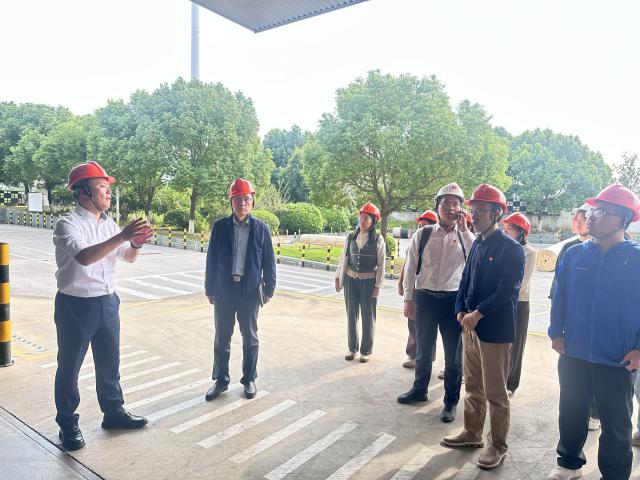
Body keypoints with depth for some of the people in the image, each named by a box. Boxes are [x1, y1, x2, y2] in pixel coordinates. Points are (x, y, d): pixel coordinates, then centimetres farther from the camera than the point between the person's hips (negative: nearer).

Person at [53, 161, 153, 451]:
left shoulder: (108, 224, 6)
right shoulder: (68, 223, -15)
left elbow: (128, 257, 10)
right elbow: (84, 256, -32)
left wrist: (136, 244, -12)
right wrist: (122, 236, -37)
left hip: (107, 302, 6)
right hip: (76, 305, -6)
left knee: (109, 362, 17)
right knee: (69, 367, 9)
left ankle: (113, 412, 34)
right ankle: (67, 425, 24)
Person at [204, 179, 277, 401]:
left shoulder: (261, 228, -2)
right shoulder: (220, 226, -1)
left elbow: (269, 261, 1)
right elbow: (212, 259, 2)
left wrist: (269, 289, -1)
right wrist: (210, 288, 2)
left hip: (250, 290, 0)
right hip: (224, 289, 1)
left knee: (250, 337, 11)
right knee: (222, 337, 9)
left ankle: (249, 379, 27)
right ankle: (221, 380, 24)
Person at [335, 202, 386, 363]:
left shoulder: (378, 240, -5)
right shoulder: (350, 237, 2)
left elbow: (381, 265, -5)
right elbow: (343, 258, 8)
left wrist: (378, 286, -9)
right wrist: (338, 277, 5)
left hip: (369, 281, -3)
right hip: (351, 280, 3)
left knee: (368, 316, 6)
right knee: (351, 314, 10)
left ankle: (366, 350, 19)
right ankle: (352, 348, 24)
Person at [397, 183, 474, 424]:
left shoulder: (466, 237, -2)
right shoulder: (423, 235, -1)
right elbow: (410, 267, 3)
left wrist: (464, 230, -19)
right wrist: (409, 298, 2)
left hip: (454, 300, -1)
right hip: (425, 298, 1)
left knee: (453, 355, 9)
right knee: (423, 349, 18)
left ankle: (451, 401, 26)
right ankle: (419, 390, 38)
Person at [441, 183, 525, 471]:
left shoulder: (511, 249, -12)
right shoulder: (477, 244, 10)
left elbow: (507, 291, -18)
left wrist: (478, 314, -18)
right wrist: (461, 310, 0)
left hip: (494, 330, -7)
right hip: (471, 326, 7)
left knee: (495, 393, 5)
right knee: (473, 386, 19)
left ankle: (497, 446, 21)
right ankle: (472, 433, 35)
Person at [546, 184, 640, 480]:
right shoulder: (574, 255, -1)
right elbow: (559, 297, 5)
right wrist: (556, 332, 1)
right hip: (573, 355, 3)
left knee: (616, 424, 13)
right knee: (571, 414, 18)